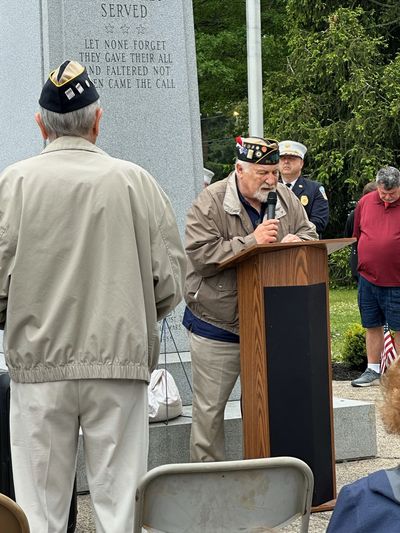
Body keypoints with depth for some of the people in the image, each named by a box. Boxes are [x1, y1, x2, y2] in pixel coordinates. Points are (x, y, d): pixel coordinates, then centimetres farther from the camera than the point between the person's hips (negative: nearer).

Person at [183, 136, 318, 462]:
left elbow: (310, 233, 13)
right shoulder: (211, 202, -13)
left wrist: (297, 241, -12)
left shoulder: (286, 199, 3)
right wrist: (251, 241, -25)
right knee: (209, 408, 2)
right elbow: (200, 255, -22)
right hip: (218, 325, -5)